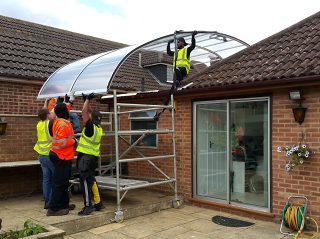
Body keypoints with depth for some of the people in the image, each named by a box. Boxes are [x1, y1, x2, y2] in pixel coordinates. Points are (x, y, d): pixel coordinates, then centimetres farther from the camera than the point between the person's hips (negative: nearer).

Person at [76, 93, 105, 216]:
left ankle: (88, 206, -2)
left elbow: (84, 113, -16)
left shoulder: (91, 127, -16)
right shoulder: (98, 128, 7)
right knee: (91, 180, 17)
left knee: (86, 182, -4)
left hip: (85, 157, -9)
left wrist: (88, 99, -6)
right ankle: (98, 203, 21)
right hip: (93, 157, 9)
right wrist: (86, 100, 20)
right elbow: (88, 112, 19)